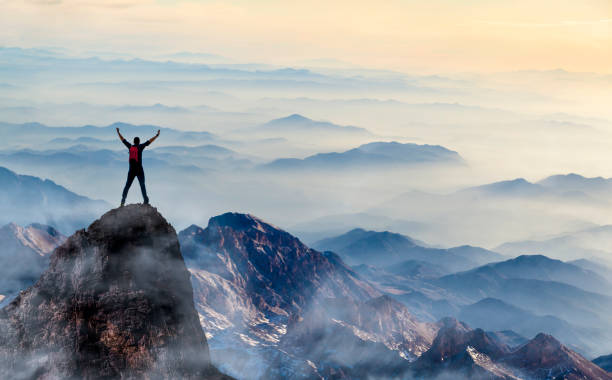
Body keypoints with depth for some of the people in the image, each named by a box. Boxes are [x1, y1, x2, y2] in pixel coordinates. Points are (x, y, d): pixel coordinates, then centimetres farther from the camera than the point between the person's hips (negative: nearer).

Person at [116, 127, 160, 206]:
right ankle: (146, 201, -11)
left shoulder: (130, 146, 5)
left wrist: (118, 133, 32)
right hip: (139, 170, -3)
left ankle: (123, 201, 4)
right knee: (142, 185, -4)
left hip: (131, 170, 3)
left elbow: (123, 140, 18)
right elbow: (149, 141, -4)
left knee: (127, 185, 9)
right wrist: (157, 135, 1)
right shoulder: (140, 147, -4)